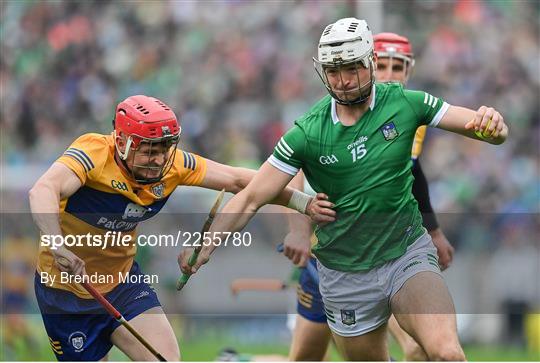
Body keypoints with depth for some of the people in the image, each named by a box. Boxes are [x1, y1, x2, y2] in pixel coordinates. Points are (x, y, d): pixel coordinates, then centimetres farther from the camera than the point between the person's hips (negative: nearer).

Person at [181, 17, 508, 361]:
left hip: (407, 254, -1)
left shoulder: (403, 103, -7)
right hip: (346, 275, 1)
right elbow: (251, 197, -10)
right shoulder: (307, 132, -9)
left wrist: (492, 124, -31)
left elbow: (487, 129, -7)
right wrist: (205, 247, -22)